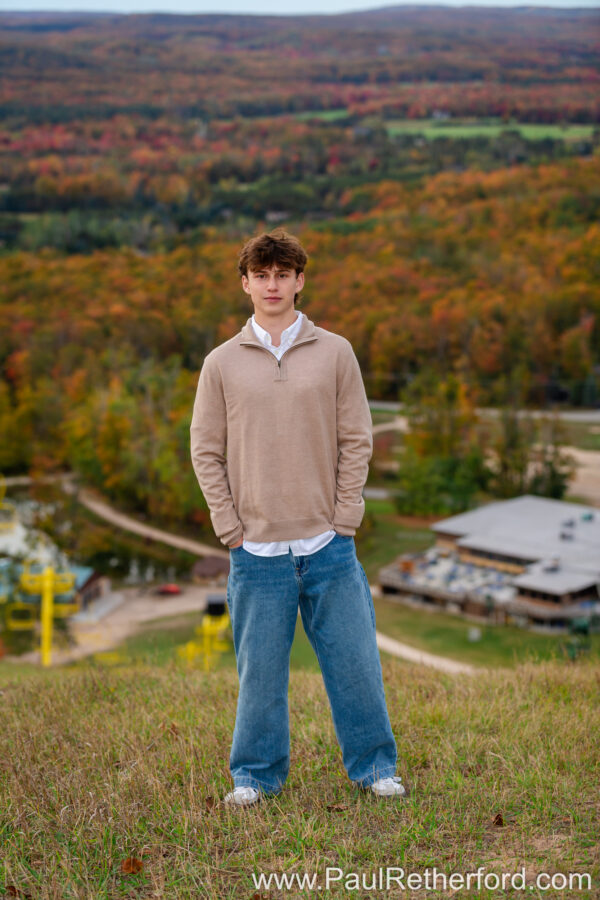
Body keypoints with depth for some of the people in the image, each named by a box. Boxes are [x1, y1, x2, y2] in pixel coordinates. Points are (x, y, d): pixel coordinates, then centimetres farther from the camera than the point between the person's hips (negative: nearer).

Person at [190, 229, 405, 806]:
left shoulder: (335, 353, 5)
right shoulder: (221, 363, 5)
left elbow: (356, 441, 4)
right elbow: (205, 451, 5)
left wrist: (344, 521, -2)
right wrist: (231, 529, -2)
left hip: (328, 543, 0)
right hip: (257, 549, 0)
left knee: (354, 660, 5)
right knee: (260, 668, 6)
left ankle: (373, 765, 21)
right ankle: (256, 774, 21)